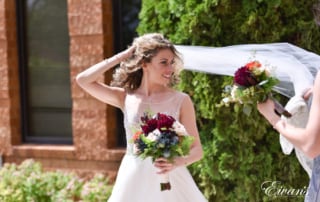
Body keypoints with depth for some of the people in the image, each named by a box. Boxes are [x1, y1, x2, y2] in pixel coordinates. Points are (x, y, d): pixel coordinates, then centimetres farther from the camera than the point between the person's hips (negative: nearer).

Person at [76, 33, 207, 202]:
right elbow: (83, 80, -4)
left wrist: (176, 162, -24)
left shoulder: (181, 101, -4)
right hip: (133, 182, 2)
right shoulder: (126, 98, 3)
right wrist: (122, 57, -2)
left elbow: (197, 150, -3)